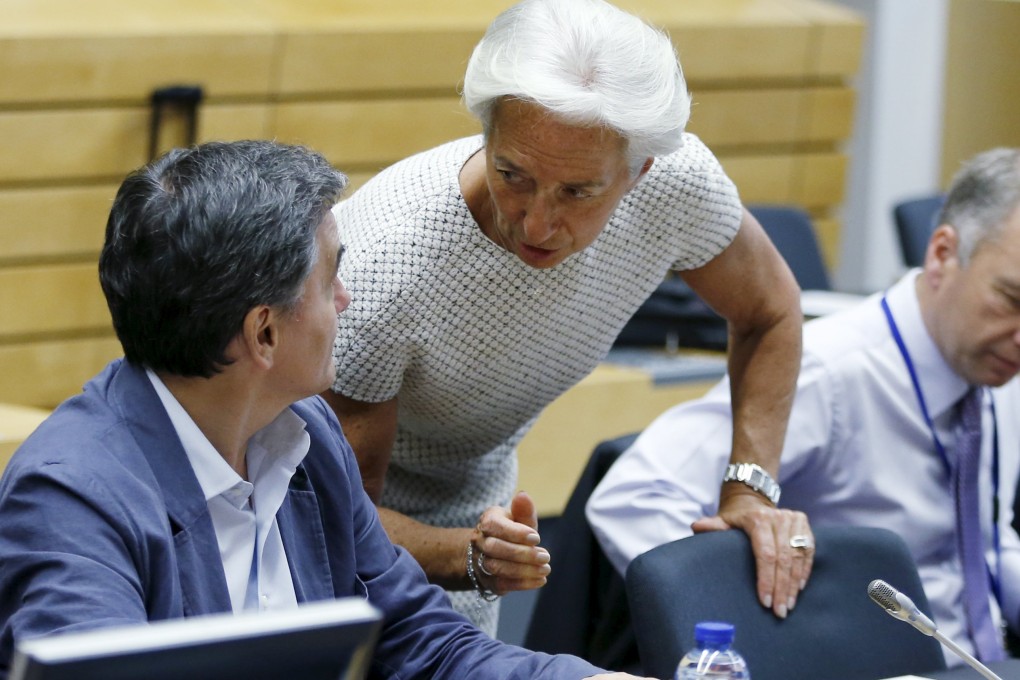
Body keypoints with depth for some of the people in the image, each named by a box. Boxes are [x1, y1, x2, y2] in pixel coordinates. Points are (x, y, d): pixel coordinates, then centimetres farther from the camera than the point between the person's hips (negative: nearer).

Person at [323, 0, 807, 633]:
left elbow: (769, 311, -3)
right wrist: (465, 556, -48)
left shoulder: (679, 179, -25)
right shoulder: (378, 272, -39)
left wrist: (750, 492, -13)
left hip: (477, 490, 4)